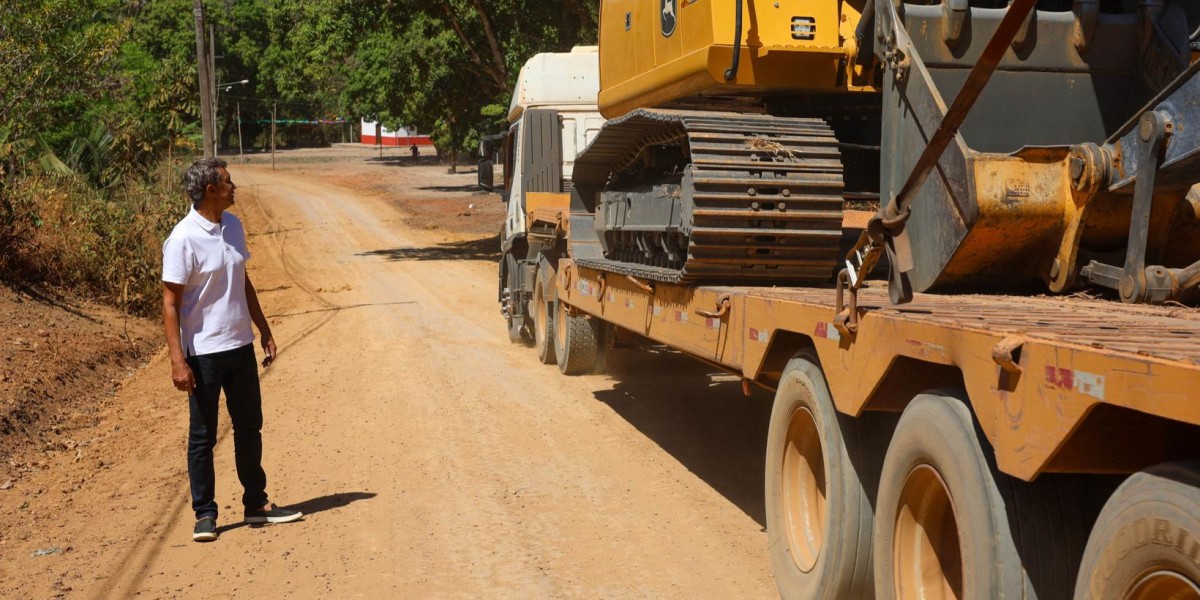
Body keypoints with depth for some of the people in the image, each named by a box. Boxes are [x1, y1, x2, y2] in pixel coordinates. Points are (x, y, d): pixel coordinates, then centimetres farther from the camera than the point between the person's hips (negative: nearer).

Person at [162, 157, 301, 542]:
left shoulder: (233, 226, 6)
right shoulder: (183, 239, -15)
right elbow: (170, 301, -14)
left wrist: (265, 333, 16)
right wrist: (177, 361, -18)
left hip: (241, 347, 7)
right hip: (204, 353, -7)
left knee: (250, 428, 15)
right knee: (203, 437, 5)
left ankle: (256, 503, 27)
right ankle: (205, 514, 17)